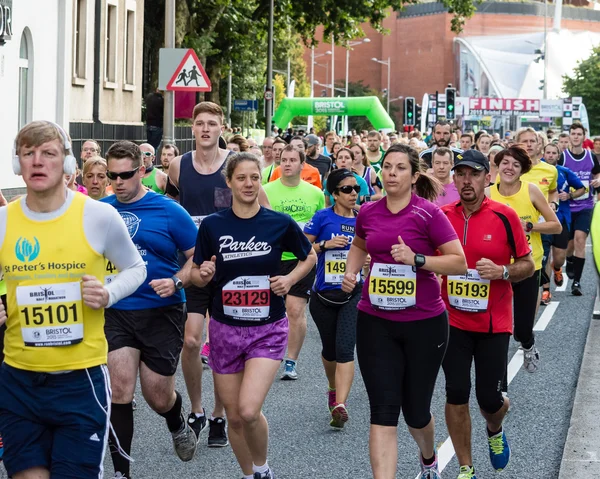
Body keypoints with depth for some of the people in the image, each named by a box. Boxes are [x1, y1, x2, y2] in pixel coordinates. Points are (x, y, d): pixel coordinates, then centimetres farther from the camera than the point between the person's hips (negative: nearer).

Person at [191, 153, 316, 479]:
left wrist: (290, 279, -7)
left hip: (267, 330, -2)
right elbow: (196, 276, 5)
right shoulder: (212, 225, -3)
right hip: (225, 329, 2)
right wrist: (204, 275, -17)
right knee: (233, 416, 8)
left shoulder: (280, 223, -6)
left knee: (249, 411, -18)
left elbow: (309, 257, 11)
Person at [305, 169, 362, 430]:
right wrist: (325, 244, -17)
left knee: (345, 349, -16)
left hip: (353, 294, 0)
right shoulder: (323, 217, -4)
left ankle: (339, 405, -23)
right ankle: (333, 389, 43)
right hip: (324, 295, 0)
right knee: (330, 349, 15)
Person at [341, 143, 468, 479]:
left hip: (424, 323, -2)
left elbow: (460, 263, -13)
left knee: (416, 412, 13)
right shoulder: (368, 213, 2)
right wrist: (351, 272, 7)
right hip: (376, 324, 2)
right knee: (383, 413, -6)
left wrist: (416, 259, -24)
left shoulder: (428, 214, -10)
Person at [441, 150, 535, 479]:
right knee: (456, 394, 0)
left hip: (493, 323, -2)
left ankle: (495, 431, 40)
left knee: (489, 398, 2)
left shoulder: (504, 216, -8)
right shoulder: (442, 216, -1)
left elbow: (527, 265, -2)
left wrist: (502, 271, -20)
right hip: (453, 320, 2)